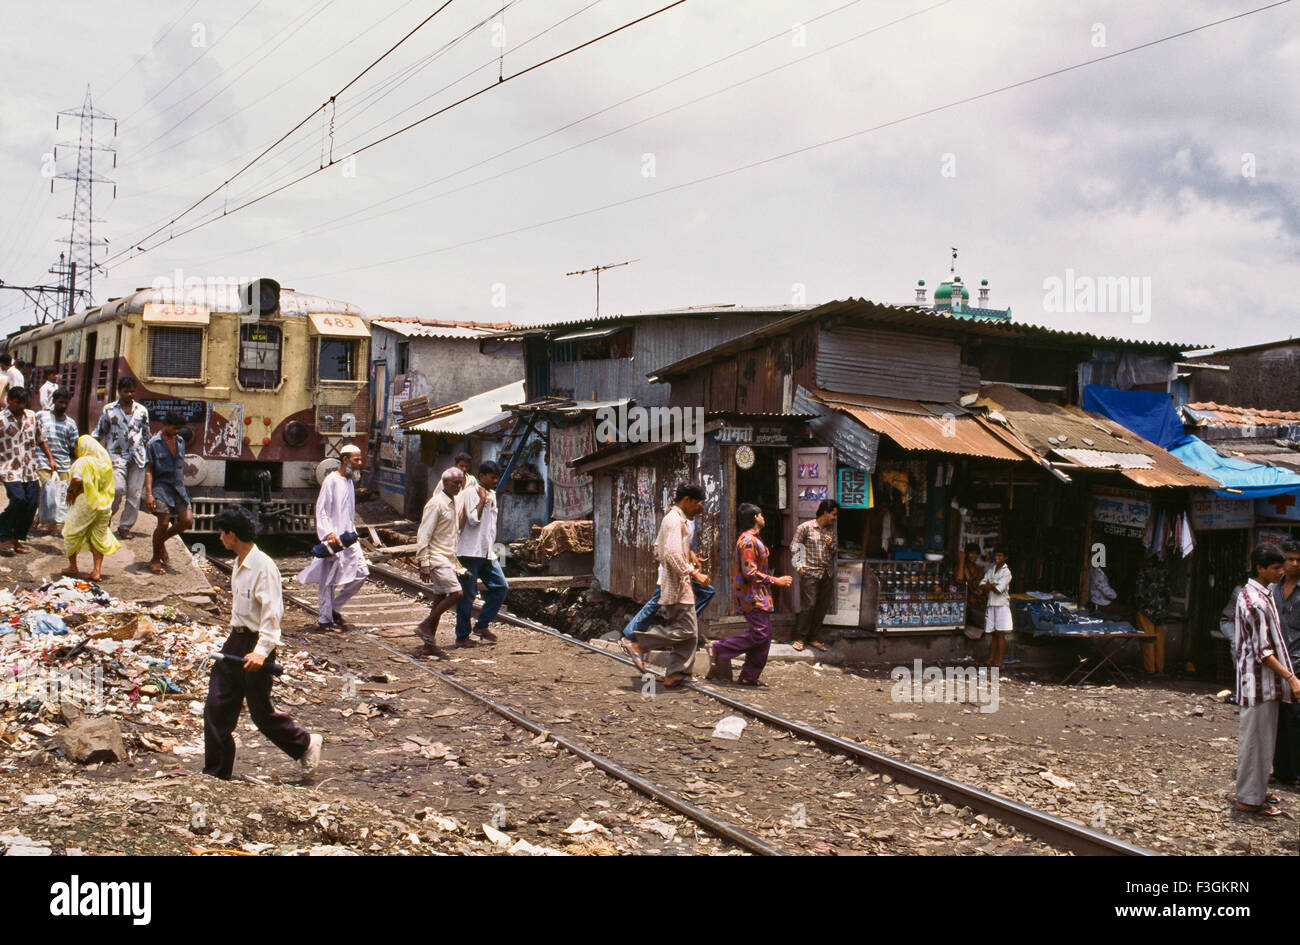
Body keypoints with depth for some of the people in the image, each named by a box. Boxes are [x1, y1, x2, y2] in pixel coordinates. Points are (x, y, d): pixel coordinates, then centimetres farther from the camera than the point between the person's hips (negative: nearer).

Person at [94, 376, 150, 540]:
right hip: (117, 455, -3)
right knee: (118, 488, -19)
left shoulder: (142, 410, 13)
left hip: (137, 457, 3)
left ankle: (125, 526, 9)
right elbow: (99, 432, 12)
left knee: (134, 493, -2)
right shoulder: (109, 410, 7)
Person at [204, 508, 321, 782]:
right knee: (216, 708, 6)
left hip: (256, 643, -9)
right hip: (236, 640, 9)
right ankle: (216, 772, 15)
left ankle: (305, 745, 23)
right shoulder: (239, 564, 10)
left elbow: (272, 613, -22)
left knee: (261, 711, 2)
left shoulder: (263, 566, -19)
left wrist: (261, 651, -29)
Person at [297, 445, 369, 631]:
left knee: (361, 573, 3)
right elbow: (321, 510, -15)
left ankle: (334, 608, 16)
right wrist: (328, 533, -24)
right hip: (333, 539, -8)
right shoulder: (332, 480, -10)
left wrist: (353, 532, 18)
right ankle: (324, 619, 7)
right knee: (329, 580, -3)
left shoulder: (350, 481, 16)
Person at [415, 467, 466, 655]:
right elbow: (423, 535, -15)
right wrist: (424, 564, -19)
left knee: (440, 599, 7)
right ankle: (425, 625, -5)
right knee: (456, 592, -17)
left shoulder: (454, 504, 16)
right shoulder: (436, 504, -12)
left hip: (447, 558, 9)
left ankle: (429, 646, 10)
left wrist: (455, 563, 21)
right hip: (436, 558, -9)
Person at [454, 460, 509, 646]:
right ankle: (462, 635, 7)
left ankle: (482, 624, 12)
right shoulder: (471, 493, -10)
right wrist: (482, 500, -16)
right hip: (470, 552, -8)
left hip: (487, 552, 8)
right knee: (467, 593, -2)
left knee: (501, 586, 3)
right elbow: (473, 520, -20)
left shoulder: (492, 495, 16)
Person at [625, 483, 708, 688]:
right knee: (686, 629, -11)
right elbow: (673, 554, -25)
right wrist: (694, 573, -23)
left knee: (691, 632, 9)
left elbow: (658, 552, 25)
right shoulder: (675, 520, -13)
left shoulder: (672, 519, 19)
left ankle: (675, 675, 9)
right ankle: (638, 644, -8)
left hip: (676, 584, 11)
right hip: (677, 586, -11)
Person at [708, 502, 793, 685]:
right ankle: (719, 649, -6)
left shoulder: (753, 539, 18)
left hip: (758, 594, 10)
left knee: (764, 635, 7)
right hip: (751, 595, -10)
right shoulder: (748, 541, -16)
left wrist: (776, 581, 24)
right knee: (760, 633, -14)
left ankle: (749, 677, 10)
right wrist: (776, 581, -18)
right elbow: (750, 573, -22)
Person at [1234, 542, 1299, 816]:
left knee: (1262, 739, 18)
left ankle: (1255, 790, 28)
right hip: (1259, 681, -10)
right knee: (1256, 739, -2)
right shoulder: (1256, 602, -21)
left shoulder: (1258, 595, 12)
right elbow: (1263, 652, -22)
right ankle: (1249, 799, 6)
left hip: (1264, 680, 10)